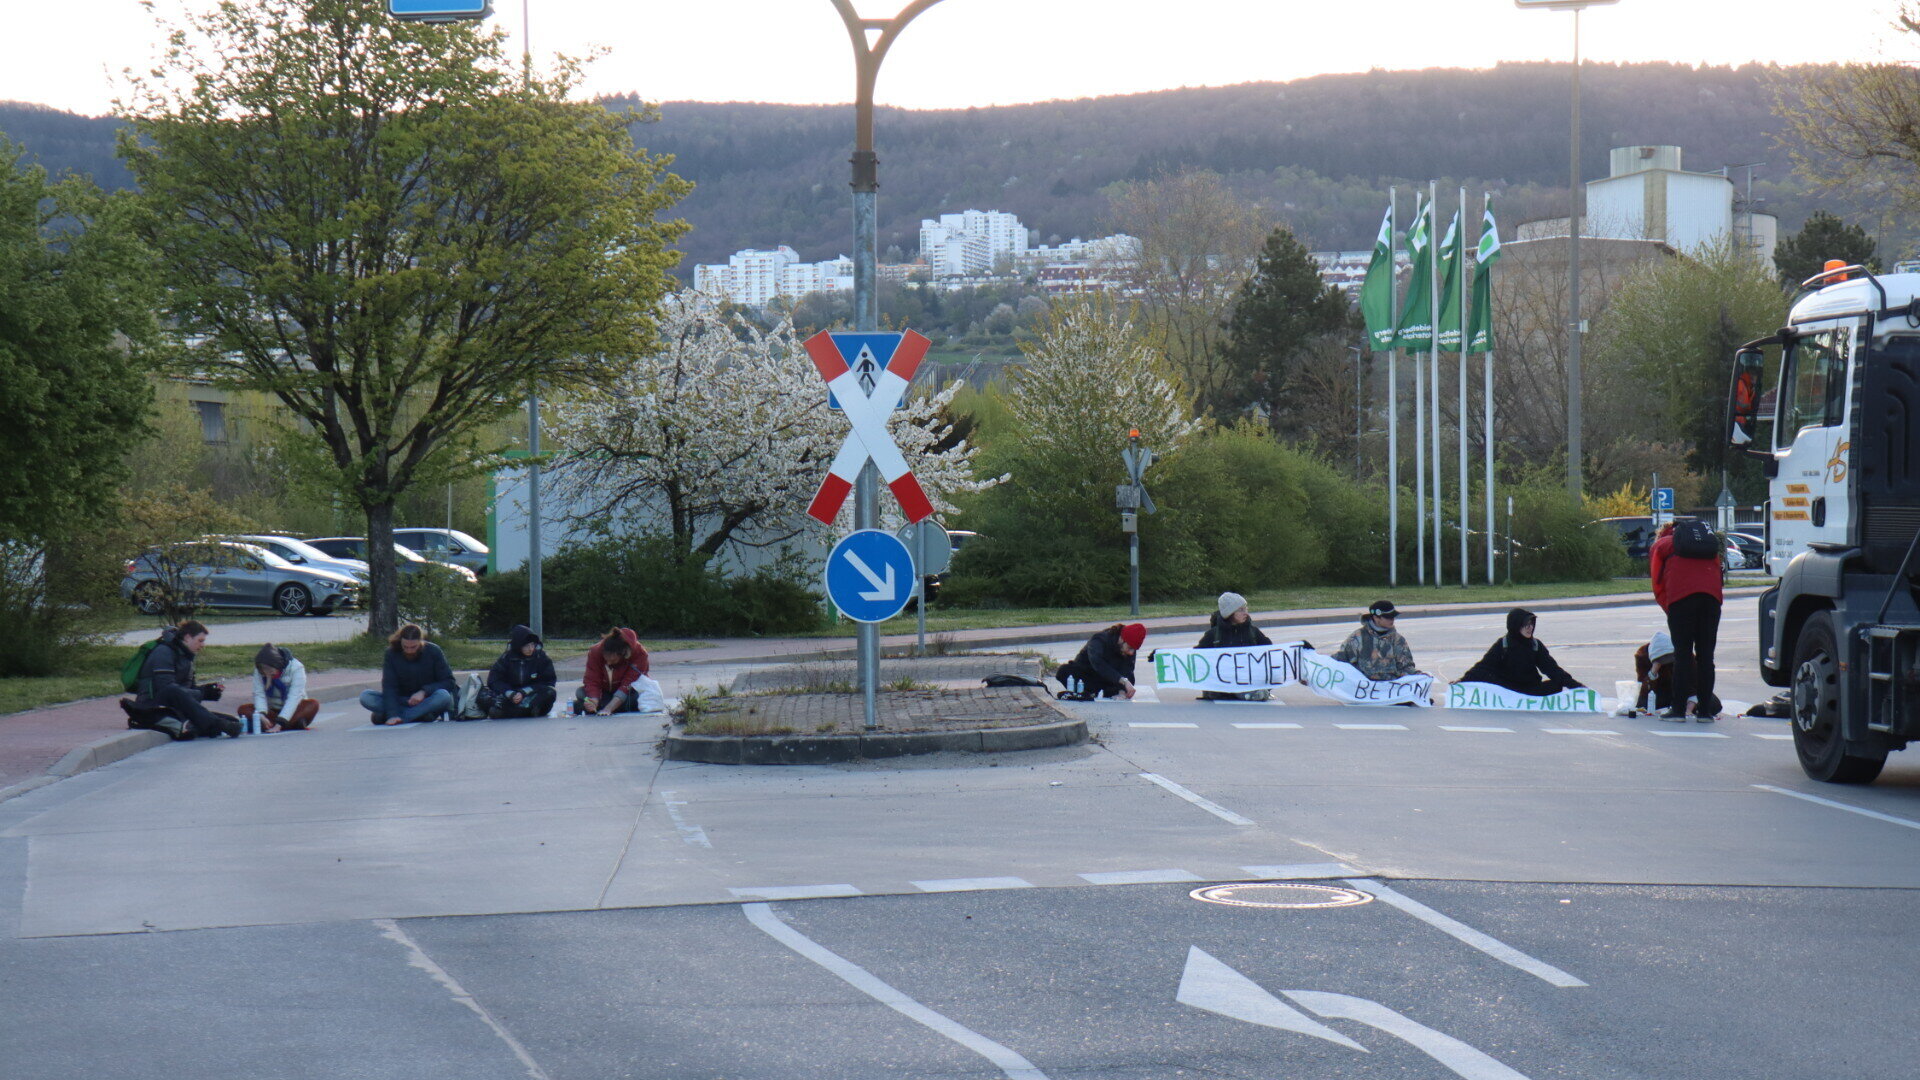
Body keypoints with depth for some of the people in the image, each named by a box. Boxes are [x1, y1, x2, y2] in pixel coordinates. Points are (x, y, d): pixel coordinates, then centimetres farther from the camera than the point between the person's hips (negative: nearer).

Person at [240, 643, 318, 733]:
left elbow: (294, 698, -27)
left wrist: (279, 724, -37)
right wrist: (261, 714, -36)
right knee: (243, 709, -24)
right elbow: (258, 694, -15)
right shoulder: (259, 671, -9)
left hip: (292, 712, -3)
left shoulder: (296, 668, -19)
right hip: (272, 711, 3)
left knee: (313, 705, -32)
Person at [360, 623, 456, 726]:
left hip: (427, 701, -2)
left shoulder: (433, 651, -8)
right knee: (365, 696, -23)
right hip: (402, 701, 2)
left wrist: (424, 691, -23)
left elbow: (449, 682, -8)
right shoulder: (392, 654, -8)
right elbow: (389, 687, -15)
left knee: (443, 696, -36)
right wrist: (393, 714, -30)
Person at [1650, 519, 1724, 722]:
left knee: (1682, 653, 0)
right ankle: (1705, 711, 5)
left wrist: (1671, 613, 14)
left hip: (1681, 598, -3)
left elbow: (1658, 585, 12)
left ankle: (1678, 710, -2)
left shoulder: (1660, 546, 22)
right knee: (1706, 654, 6)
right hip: (1712, 596, 3)